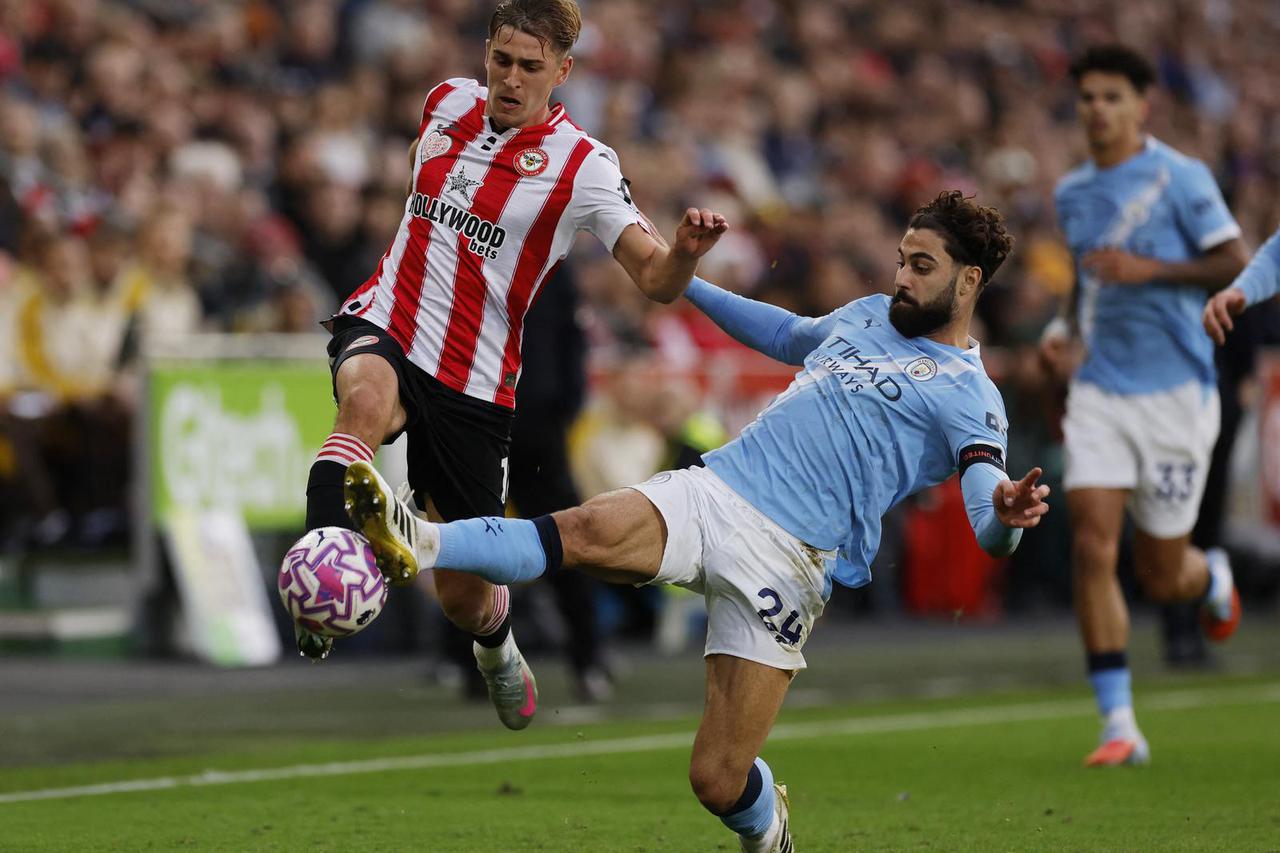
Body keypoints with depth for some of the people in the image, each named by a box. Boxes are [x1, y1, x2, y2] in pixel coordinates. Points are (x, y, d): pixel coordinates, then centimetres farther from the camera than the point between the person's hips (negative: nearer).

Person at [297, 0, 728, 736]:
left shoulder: (581, 164, -8)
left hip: (474, 382, -2)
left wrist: (686, 252, -38)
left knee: (463, 596, 6)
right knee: (368, 398, -39)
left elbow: (656, 280, -17)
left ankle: (495, 637, 45)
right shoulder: (447, 103, 6)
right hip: (384, 329, 2)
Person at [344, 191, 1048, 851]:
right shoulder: (866, 317, 22)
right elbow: (782, 334, 44)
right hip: (707, 491, 5)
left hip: (786, 561, -5)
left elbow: (989, 535, -13)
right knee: (590, 531, -30)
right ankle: (413, 544, -51)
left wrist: (1005, 515, -37)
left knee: (718, 782, -8)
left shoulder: (968, 397, 2)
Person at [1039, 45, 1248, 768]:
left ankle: (1213, 578, 42)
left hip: (1175, 391, -4)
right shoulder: (1072, 192, 11)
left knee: (1161, 576, 2)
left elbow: (1237, 265, -10)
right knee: (1092, 545, -14)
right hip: (1099, 391, 4)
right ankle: (1120, 726, -10)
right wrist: (1072, 336, 8)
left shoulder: (1180, 178, -6)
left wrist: (1147, 270, -19)